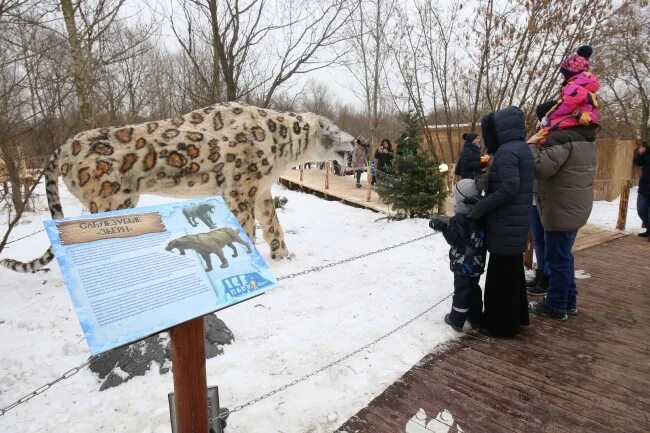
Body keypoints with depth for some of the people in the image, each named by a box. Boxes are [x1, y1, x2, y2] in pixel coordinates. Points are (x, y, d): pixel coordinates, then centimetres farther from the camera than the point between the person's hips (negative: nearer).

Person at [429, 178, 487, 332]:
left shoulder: (459, 219, -20)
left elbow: (455, 240, -23)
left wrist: (445, 228, -30)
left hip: (463, 264, -7)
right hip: (477, 263, 7)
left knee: (461, 290, 3)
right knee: (474, 288, 19)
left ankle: (456, 320, 15)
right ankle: (475, 318, 29)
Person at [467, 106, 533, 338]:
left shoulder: (507, 151, -17)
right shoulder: (520, 148, 12)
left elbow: (509, 188, -27)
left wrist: (480, 207, -20)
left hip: (506, 225, -10)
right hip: (516, 223, 10)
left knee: (501, 275, 1)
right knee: (513, 271, 19)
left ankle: (501, 324, 12)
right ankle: (516, 316, 32)